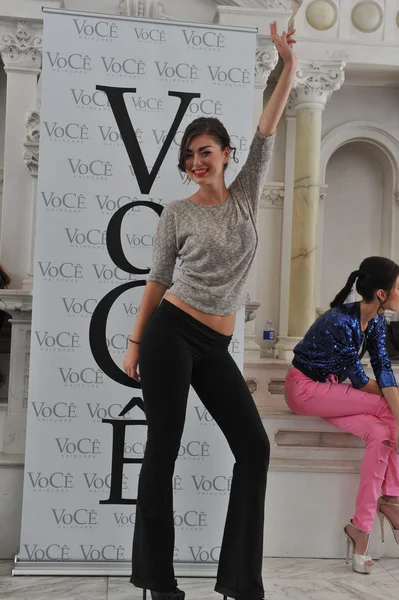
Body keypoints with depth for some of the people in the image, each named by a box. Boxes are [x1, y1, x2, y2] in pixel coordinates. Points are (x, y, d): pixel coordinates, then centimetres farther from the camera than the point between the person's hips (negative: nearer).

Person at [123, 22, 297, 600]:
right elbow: (158, 280, 4)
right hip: (171, 332, -4)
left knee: (254, 448, -2)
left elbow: (267, 131, 4)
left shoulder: (245, 196, 10)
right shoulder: (177, 213, 2)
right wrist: (135, 344, 3)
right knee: (163, 450, -2)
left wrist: (289, 67, -1)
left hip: (215, 345, 4)